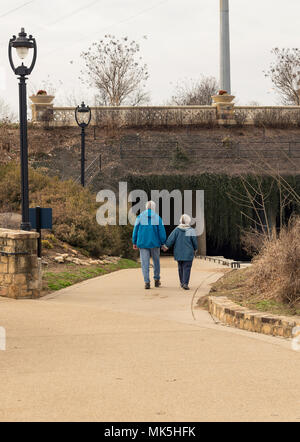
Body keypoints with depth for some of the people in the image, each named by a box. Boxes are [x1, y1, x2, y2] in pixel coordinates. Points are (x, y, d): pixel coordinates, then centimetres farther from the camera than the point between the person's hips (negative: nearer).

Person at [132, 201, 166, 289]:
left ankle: (147, 282, -6)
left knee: (145, 263, 1)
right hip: (155, 243, 0)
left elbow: (135, 230, 0)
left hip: (143, 243, 0)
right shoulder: (158, 218, -4)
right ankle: (156, 280, 21)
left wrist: (134, 242, 8)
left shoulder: (140, 217, -2)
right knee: (156, 261, 18)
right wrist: (163, 243, 3)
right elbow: (162, 232, -6)